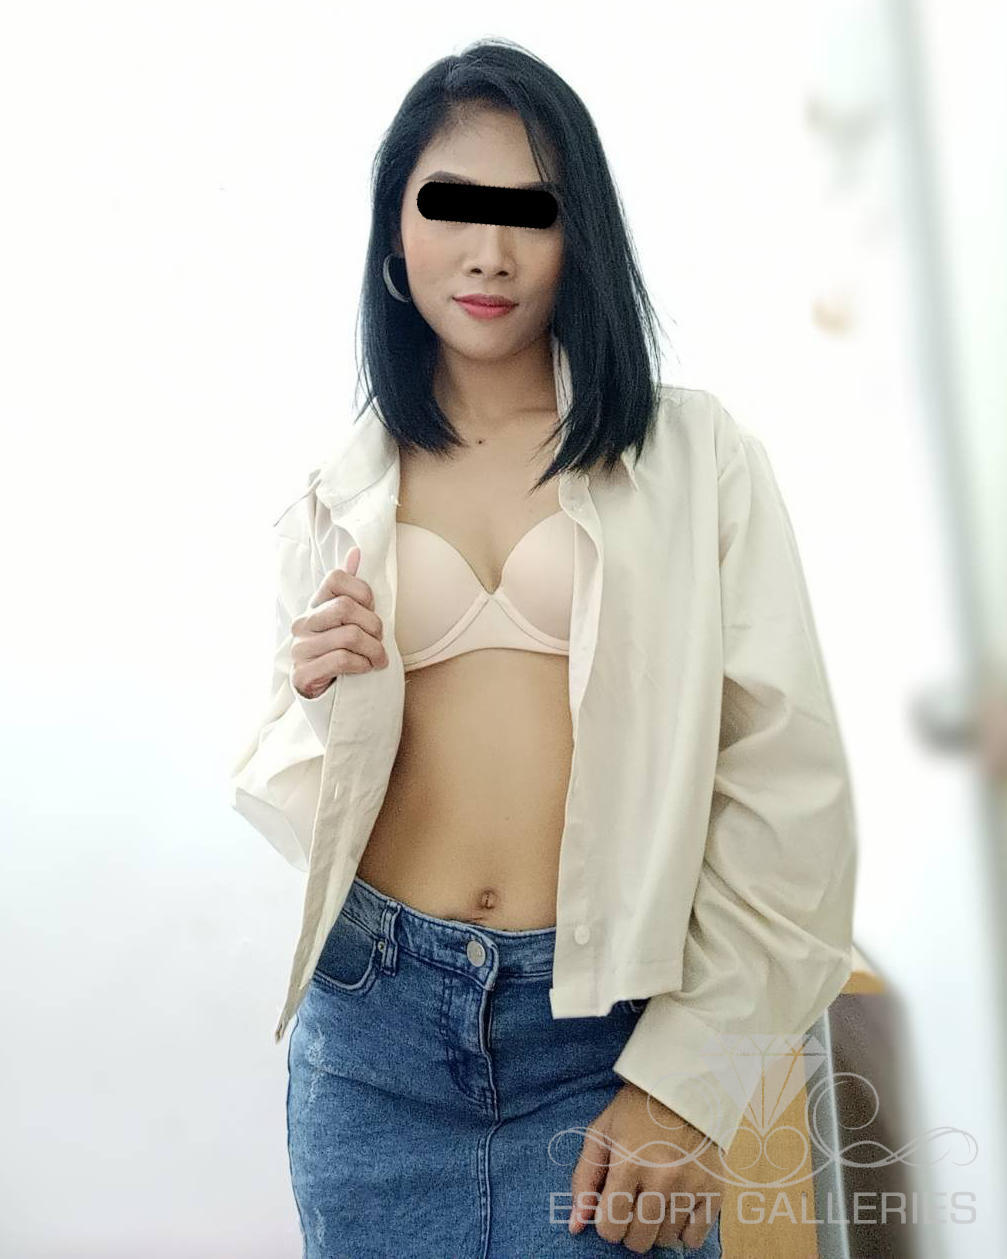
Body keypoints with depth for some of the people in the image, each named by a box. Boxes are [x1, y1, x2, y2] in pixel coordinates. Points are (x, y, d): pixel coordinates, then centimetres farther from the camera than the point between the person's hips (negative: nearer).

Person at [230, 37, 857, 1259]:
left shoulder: (693, 456, -2)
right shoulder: (338, 495, 7)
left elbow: (786, 779, -5)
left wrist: (685, 1080, -9)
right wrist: (321, 697, -8)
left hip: (607, 1032, -2)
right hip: (375, 1025, 3)